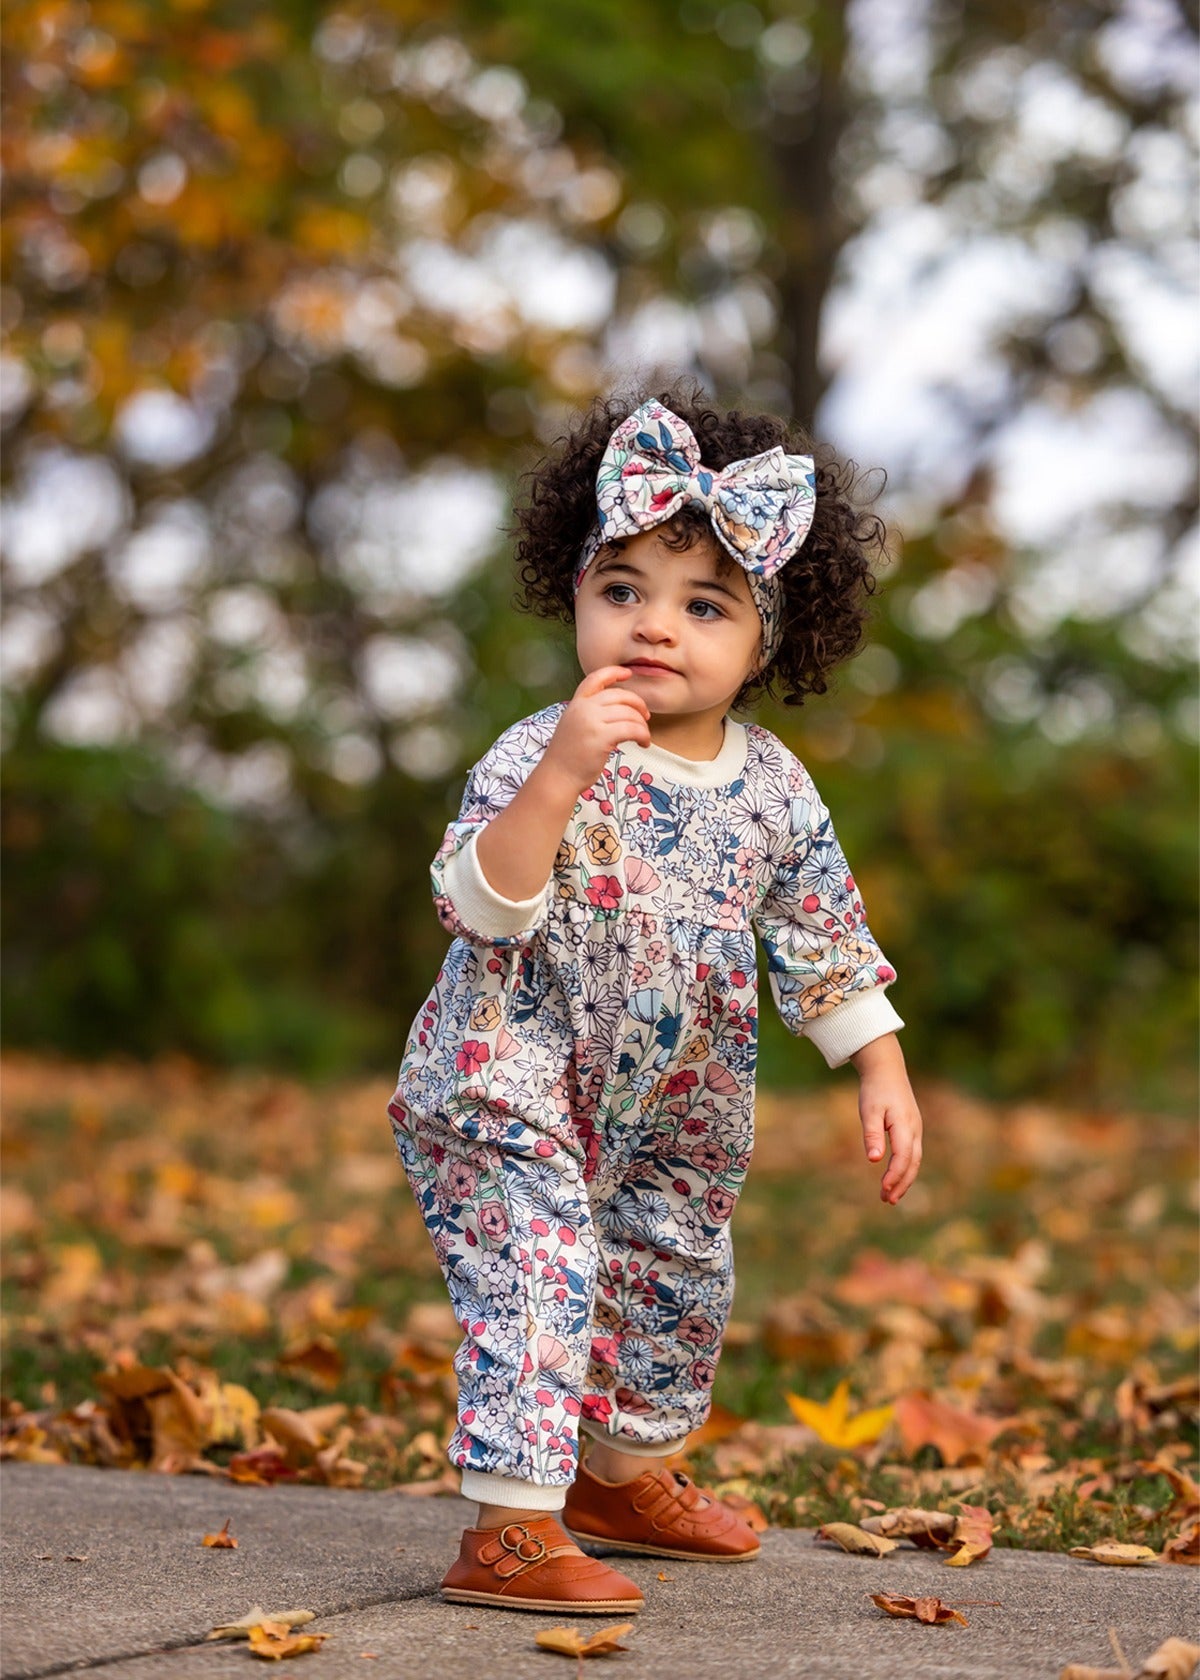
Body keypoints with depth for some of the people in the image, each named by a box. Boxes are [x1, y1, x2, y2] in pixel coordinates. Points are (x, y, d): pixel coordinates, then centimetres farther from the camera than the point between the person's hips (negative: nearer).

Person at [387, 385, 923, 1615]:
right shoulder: (538, 757, -21)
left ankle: (624, 1477, 44)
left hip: (667, 1112, 7)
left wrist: (882, 1072, 5)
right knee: (539, 1281, -18)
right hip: (507, 1096, -7)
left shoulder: (773, 788, -4)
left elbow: (824, 938, 8)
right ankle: (510, 1532, -12)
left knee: (677, 1281, 20)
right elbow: (479, 904, -36)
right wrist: (560, 775, -46)